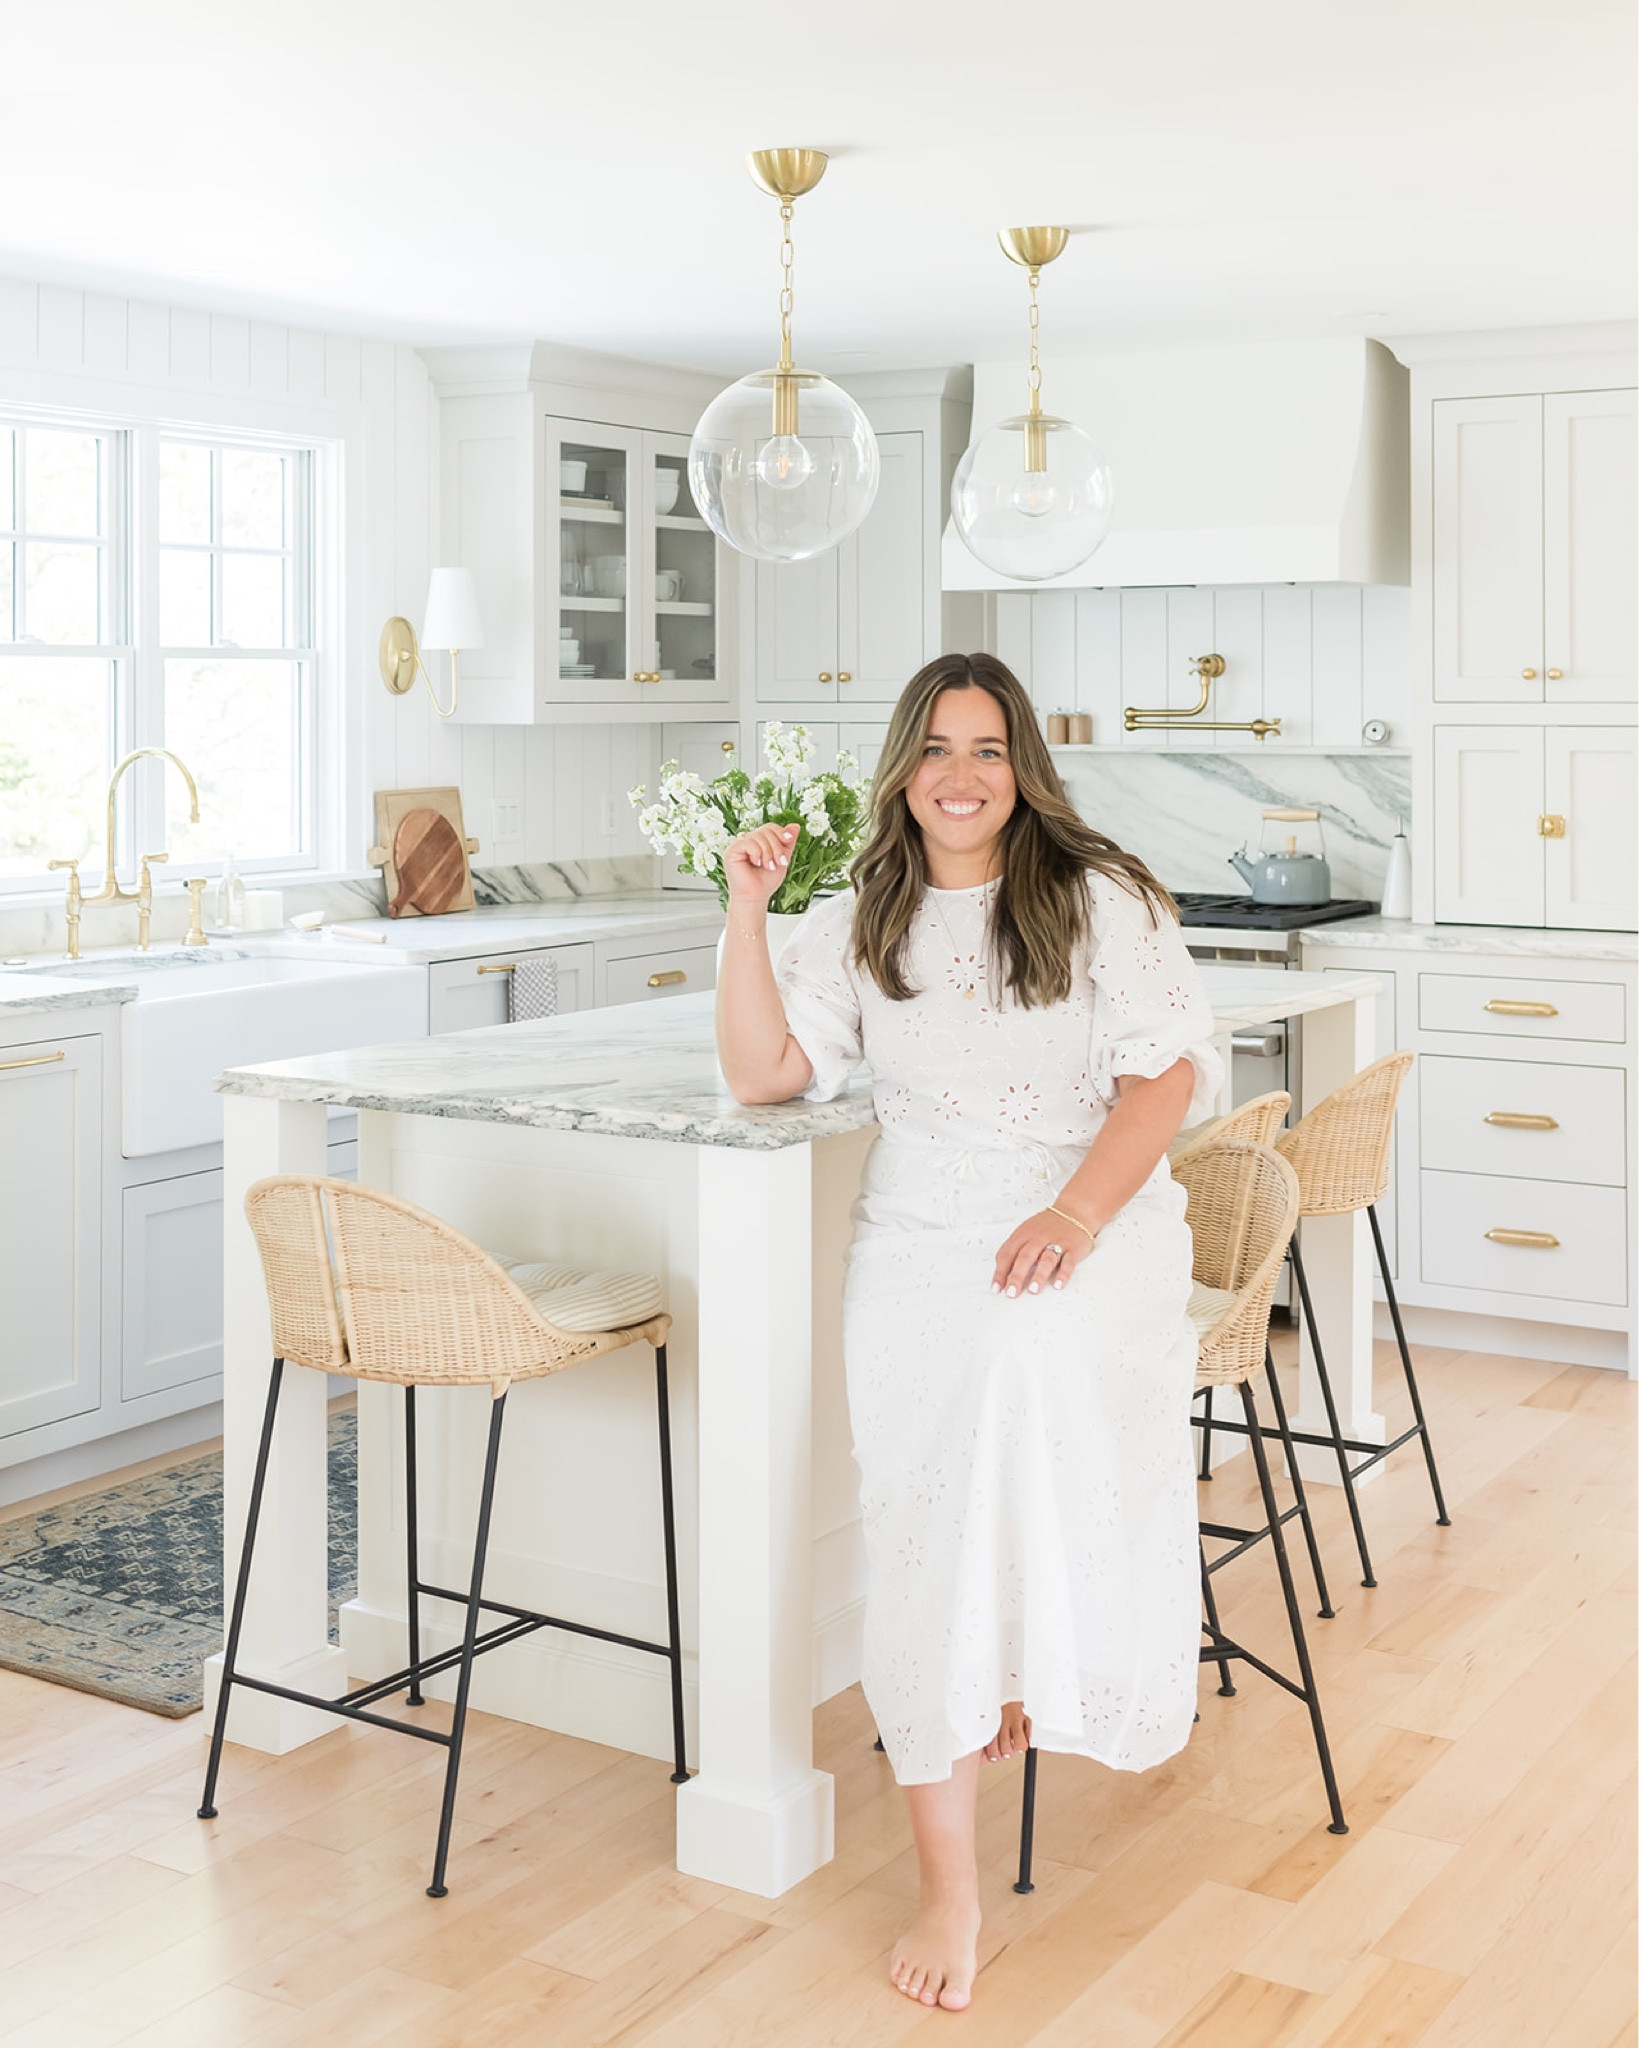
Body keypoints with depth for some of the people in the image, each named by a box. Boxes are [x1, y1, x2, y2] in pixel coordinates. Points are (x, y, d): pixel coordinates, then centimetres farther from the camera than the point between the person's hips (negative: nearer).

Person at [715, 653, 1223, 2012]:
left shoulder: (1102, 901, 2)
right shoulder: (860, 925, 12)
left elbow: (1168, 1071, -5)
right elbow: (763, 1072, 5)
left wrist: (1076, 1214, -17)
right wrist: (748, 910, -4)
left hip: (1094, 1249, -1)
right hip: (918, 1252, 2)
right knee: (930, 1547, -6)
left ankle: (1040, 1684, 27)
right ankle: (950, 1889, 4)